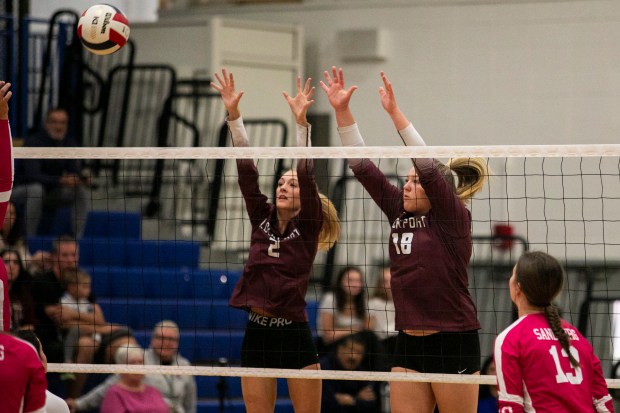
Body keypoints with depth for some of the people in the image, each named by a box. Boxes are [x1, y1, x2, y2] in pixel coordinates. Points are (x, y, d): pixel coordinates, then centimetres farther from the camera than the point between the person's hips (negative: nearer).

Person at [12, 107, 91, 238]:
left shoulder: (70, 143, -3)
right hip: (22, 191, -6)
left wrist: (83, 178, -29)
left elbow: (74, 171, -4)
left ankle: (78, 237, -13)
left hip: (51, 194, 6)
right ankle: (30, 238, -32)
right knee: (36, 188, -38)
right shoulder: (33, 142, -22)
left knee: (84, 190, -13)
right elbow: (32, 175, -33)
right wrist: (60, 181, -47)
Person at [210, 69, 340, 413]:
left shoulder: (307, 226, -1)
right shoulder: (262, 219, 8)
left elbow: (307, 174, -14)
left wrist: (301, 121, -24)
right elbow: (246, 169, 1)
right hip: (257, 332, 4)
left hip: (295, 334, -4)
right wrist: (234, 114, -7)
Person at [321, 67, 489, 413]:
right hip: (410, 345, 7)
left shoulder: (453, 219, -8)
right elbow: (362, 166, 7)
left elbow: (428, 165, -22)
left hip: (454, 345, -7)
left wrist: (395, 113, -26)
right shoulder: (400, 212, 9)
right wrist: (342, 110, 0)